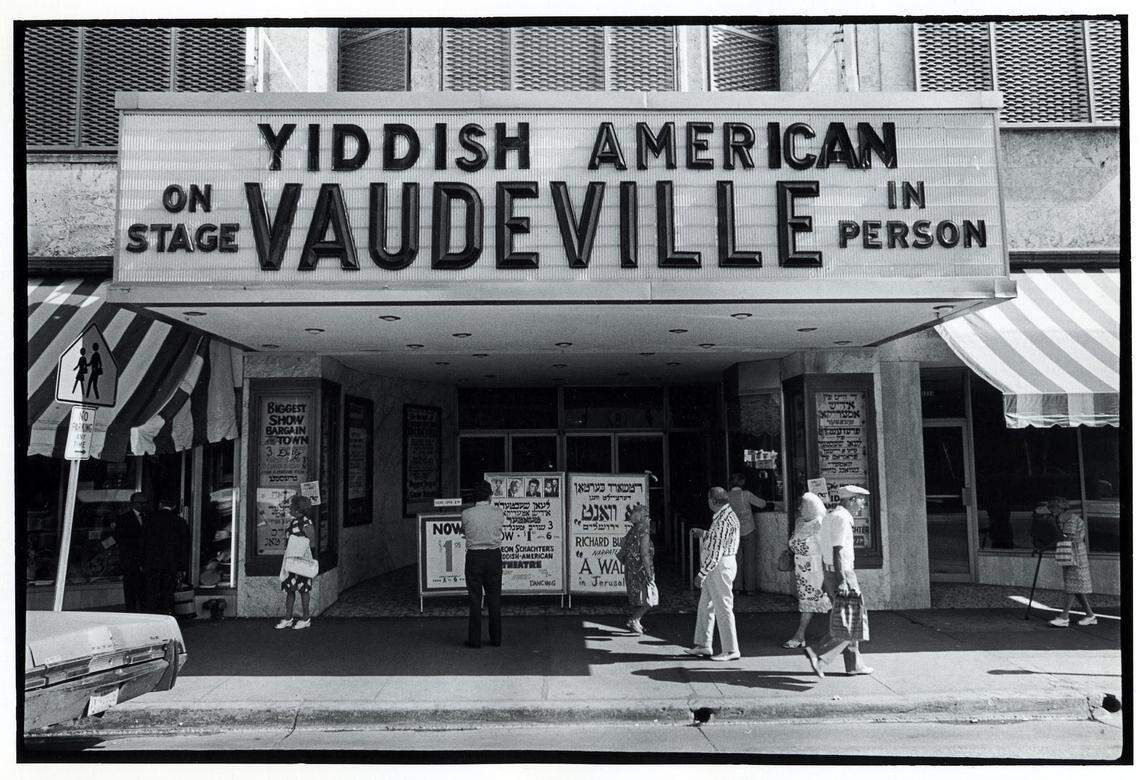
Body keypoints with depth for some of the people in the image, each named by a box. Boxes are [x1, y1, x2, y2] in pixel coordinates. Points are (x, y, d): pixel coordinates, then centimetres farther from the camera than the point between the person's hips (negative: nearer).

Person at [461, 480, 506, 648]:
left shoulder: (466, 514, -8)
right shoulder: (499, 513, -3)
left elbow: (464, 533, 4)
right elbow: (500, 532, 9)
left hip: (474, 557, -2)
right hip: (494, 556, 2)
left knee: (475, 598, 4)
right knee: (494, 598, 10)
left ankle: (475, 639, 6)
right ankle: (496, 638, 15)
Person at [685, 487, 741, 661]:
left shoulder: (724, 520, -21)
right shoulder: (726, 515, 12)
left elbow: (716, 552, -22)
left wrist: (701, 574, -19)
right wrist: (702, 533, 24)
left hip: (720, 568, -11)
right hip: (714, 569, 11)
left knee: (722, 608, -2)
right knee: (704, 606, 15)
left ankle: (731, 650, 6)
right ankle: (703, 645, 23)